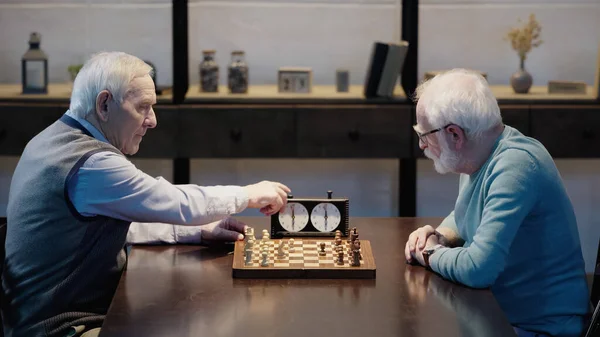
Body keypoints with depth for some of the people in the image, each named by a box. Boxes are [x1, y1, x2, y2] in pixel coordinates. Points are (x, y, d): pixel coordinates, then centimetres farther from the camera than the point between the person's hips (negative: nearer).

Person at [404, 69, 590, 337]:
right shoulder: (478, 159, 3)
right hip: (496, 313, 8)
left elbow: (477, 269, -31)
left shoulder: (515, 166, -25)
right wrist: (439, 237, 2)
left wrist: (429, 253, -13)